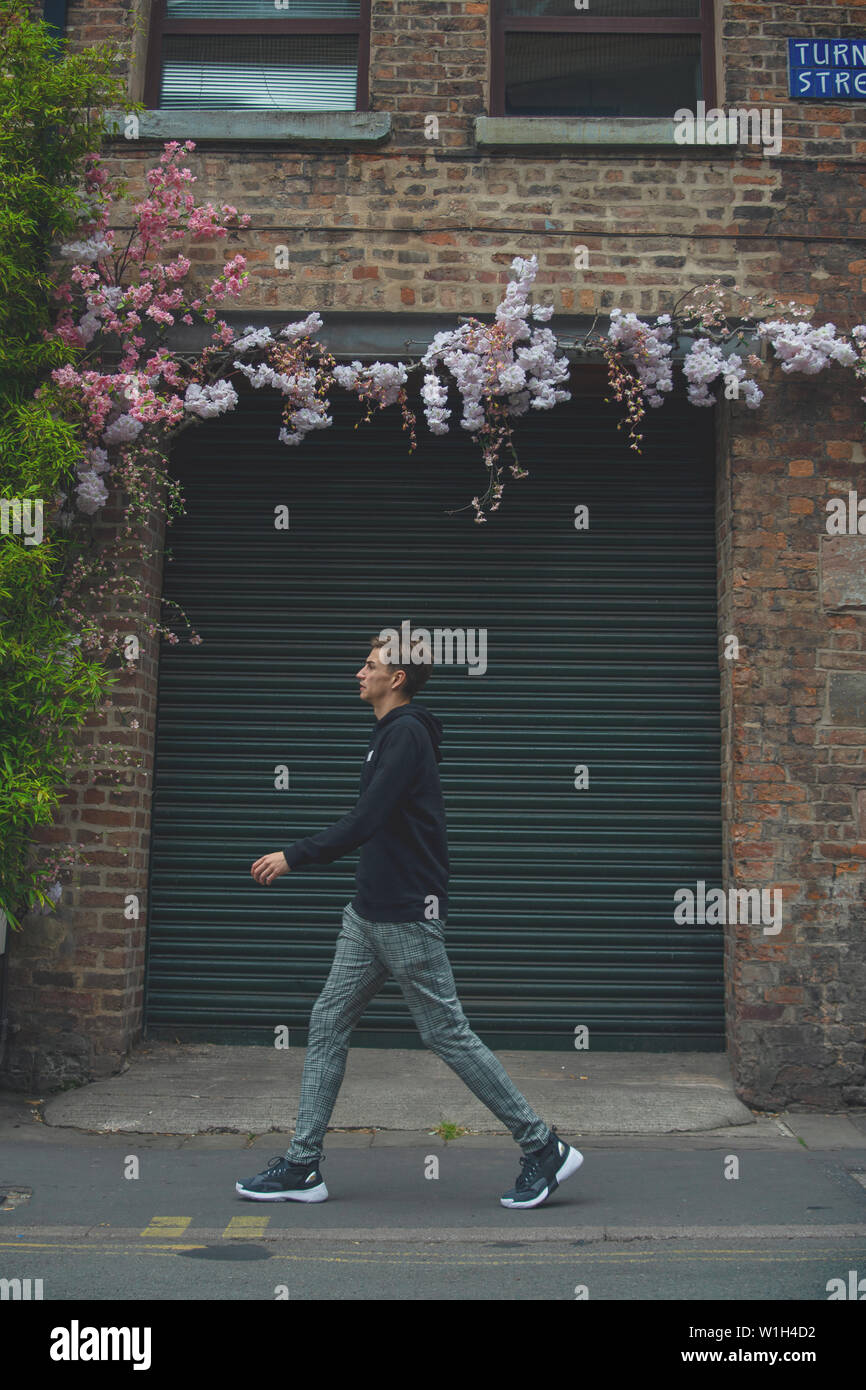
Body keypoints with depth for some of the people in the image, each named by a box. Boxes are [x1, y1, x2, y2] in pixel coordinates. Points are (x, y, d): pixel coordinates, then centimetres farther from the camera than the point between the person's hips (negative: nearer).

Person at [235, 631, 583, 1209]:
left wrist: (293, 857, -17)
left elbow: (364, 823, -23)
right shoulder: (393, 733, 16)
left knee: (449, 1035, -3)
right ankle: (302, 1166, 14)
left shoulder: (406, 735, -16)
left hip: (406, 917, -10)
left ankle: (545, 1149, 9)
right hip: (370, 914, 10)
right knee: (328, 1024, 8)